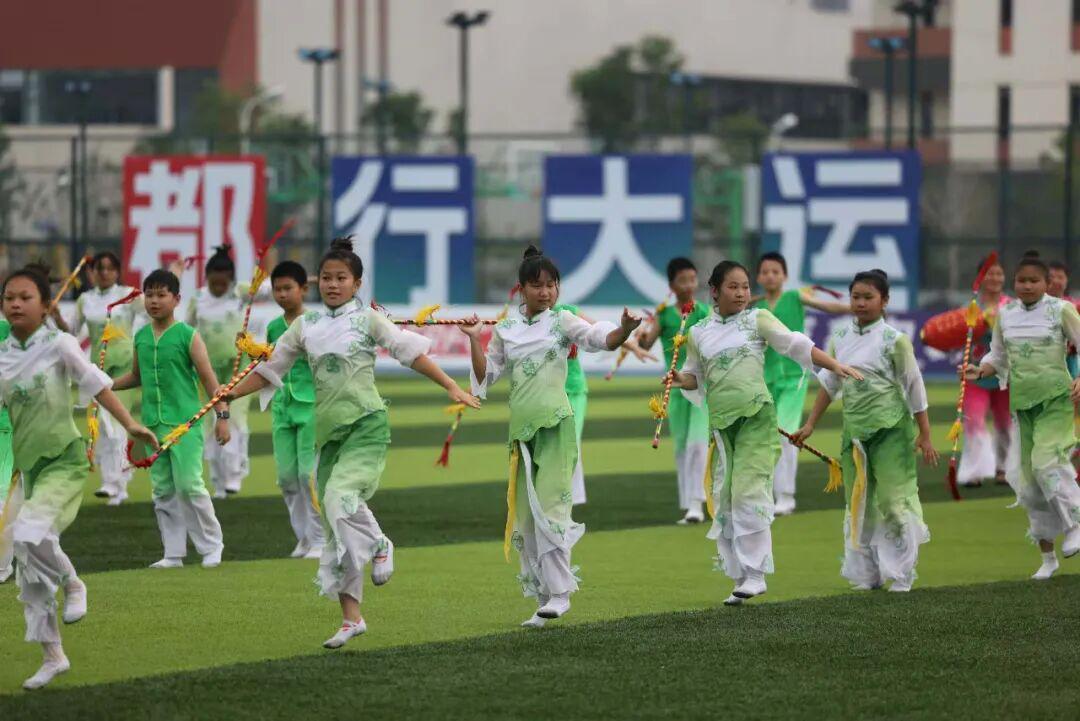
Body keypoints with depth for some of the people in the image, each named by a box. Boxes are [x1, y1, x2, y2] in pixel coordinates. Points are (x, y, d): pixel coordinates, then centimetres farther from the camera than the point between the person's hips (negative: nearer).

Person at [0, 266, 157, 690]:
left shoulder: (57, 344, -9)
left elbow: (95, 384, -4)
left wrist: (129, 424, -9)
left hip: (64, 460, -6)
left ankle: (72, 584, 1)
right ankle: (52, 657, 17)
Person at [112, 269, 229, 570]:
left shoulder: (188, 336, -5)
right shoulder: (141, 337, 10)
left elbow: (209, 378, -5)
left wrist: (222, 415, -11)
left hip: (184, 423, -5)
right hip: (153, 424, 6)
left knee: (189, 485, -9)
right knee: (162, 490, 6)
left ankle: (211, 546, 4)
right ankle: (174, 553, 11)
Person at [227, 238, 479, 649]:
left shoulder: (367, 320, -1)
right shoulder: (306, 326, 9)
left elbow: (411, 352, -1)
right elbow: (271, 368, 16)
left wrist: (451, 387, -7)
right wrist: (229, 395, 8)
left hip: (366, 425, -5)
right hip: (328, 430, 5)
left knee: (340, 496, -30)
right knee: (335, 530, 4)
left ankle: (378, 545, 1)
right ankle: (351, 618, 10)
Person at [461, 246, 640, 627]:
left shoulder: (562, 322, 1)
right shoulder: (505, 331, 11)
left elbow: (601, 339, -13)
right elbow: (485, 377, 14)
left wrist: (624, 331, -33)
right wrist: (474, 340, 2)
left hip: (554, 424, -5)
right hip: (521, 428, 5)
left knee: (549, 507, -13)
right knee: (524, 517, 5)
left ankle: (559, 592, -7)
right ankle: (543, 596, 14)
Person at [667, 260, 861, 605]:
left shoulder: (757, 319, 2)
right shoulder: (698, 333, 11)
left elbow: (797, 345, -2)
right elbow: (697, 376, 20)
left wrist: (836, 365, -13)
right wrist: (681, 379, -3)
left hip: (756, 417, -4)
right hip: (721, 421, 4)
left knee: (749, 490, -14)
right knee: (724, 498, 3)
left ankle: (755, 574, -10)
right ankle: (741, 577, 11)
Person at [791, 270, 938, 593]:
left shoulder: (894, 340, -7)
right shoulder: (840, 338, 8)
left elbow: (914, 388, -3)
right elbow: (829, 384, 17)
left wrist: (925, 435, -2)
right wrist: (809, 425, 17)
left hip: (890, 429, -5)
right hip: (854, 429, 5)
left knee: (893, 500, -5)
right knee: (858, 503, 6)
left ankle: (901, 575, 5)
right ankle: (866, 573, 15)